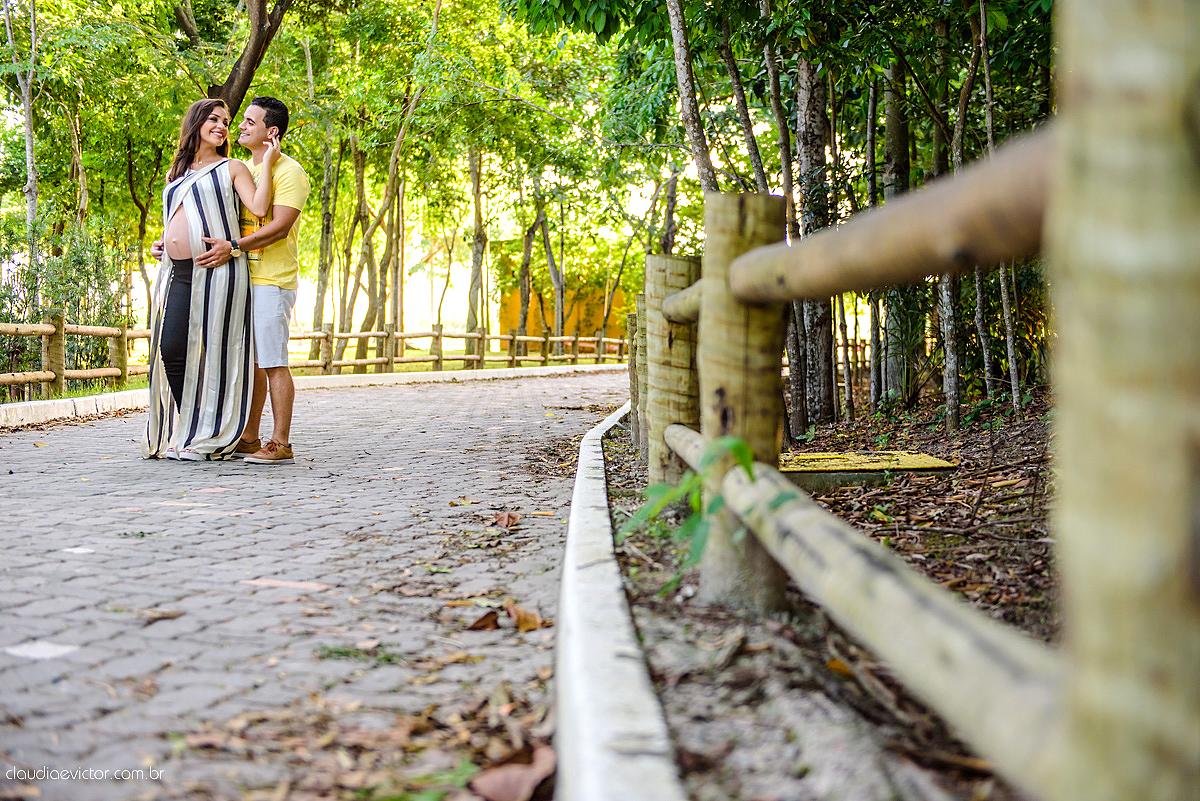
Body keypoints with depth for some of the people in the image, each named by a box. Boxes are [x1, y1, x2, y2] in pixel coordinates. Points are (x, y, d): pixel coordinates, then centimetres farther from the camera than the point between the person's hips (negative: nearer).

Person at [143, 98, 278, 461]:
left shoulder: (232, 168, 8)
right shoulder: (177, 172, 23)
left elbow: (259, 207, -8)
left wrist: (267, 163, -9)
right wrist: (162, 244, 12)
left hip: (215, 271, -5)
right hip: (177, 272, 5)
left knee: (212, 352, -4)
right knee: (169, 349, -4)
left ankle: (207, 438, 3)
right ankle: (183, 430, 9)